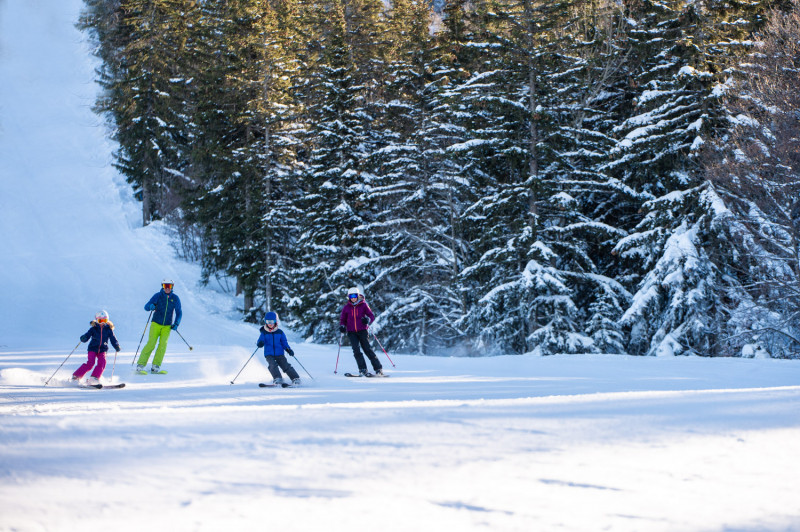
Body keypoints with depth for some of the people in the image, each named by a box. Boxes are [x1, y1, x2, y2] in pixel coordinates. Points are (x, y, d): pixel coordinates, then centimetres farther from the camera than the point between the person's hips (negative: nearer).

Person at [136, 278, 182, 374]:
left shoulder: (175, 298, 1)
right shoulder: (158, 295, -3)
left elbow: (179, 313, 9)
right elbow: (146, 306, -5)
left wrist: (176, 324, -4)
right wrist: (151, 306, -28)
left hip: (167, 326, 2)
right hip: (156, 323, -2)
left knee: (163, 345, -13)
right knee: (151, 344, -13)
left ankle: (155, 367, -8)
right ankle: (140, 366, -12)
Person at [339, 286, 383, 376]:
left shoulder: (363, 305, 1)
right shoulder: (346, 307, 7)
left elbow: (372, 316, 1)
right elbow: (342, 319, 15)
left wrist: (368, 320, -22)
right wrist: (342, 326, -6)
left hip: (362, 331, -2)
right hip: (351, 332, 2)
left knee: (368, 349, -6)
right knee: (356, 350, -13)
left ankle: (378, 368, 0)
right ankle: (363, 369, -13)